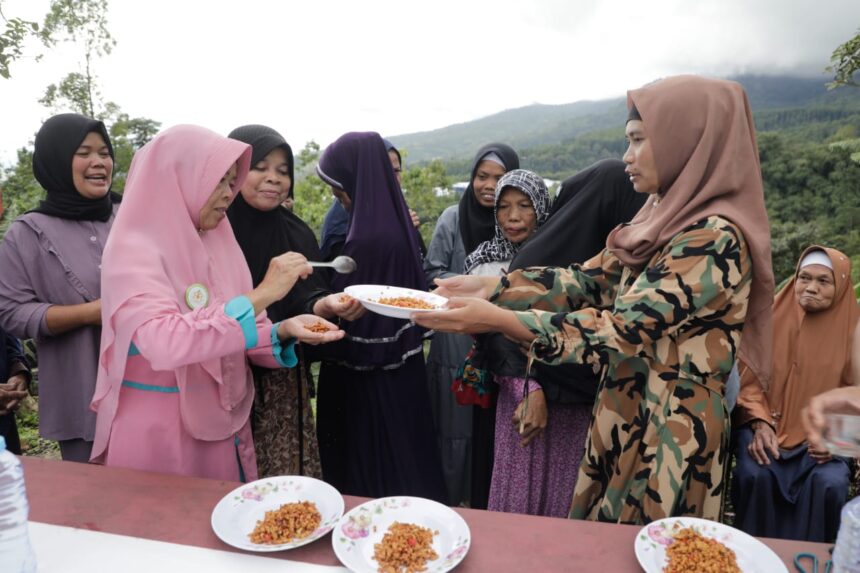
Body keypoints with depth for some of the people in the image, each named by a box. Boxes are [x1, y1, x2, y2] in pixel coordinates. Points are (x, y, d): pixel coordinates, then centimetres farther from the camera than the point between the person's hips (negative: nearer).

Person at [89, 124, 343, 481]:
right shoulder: (132, 250, -15)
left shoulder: (217, 246, 3)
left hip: (222, 428, 6)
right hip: (157, 435, -6)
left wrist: (284, 331, -15)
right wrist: (262, 294, -30)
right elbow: (162, 344, -31)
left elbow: (238, 337, 5)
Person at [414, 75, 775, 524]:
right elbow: (588, 280, 2)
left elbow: (624, 330, -27)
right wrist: (491, 286, -7)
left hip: (671, 436, -8)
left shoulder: (716, 239, -22)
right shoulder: (665, 218, 5)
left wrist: (499, 320, -33)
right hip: (625, 417, 8)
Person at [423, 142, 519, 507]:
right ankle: (449, 503, 27)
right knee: (456, 427, 7)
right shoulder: (453, 218, -2)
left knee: (491, 429, 10)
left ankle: (485, 506, 30)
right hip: (456, 343, -1)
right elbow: (431, 272, -1)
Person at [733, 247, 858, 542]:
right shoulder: (772, 317, -1)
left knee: (830, 483, -27)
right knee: (755, 474, -27)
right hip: (767, 425, -1)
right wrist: (761, 425, -14)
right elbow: (749, 379, 0)